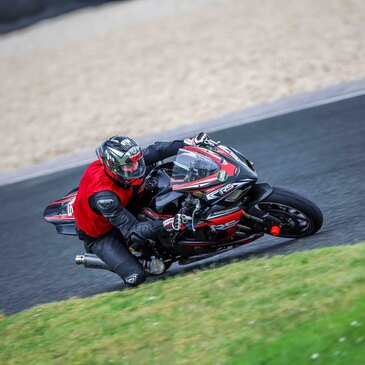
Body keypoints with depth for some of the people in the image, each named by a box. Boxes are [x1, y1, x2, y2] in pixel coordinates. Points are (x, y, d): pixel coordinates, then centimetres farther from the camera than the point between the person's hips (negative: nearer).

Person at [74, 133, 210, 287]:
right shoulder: (103, 196, -42)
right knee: (136, 277, -23)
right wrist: (168, 224, -49)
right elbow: (134, 231, -39)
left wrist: (191, 143, -15)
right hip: (100, 236, -7)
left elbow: (156, 150, -7)